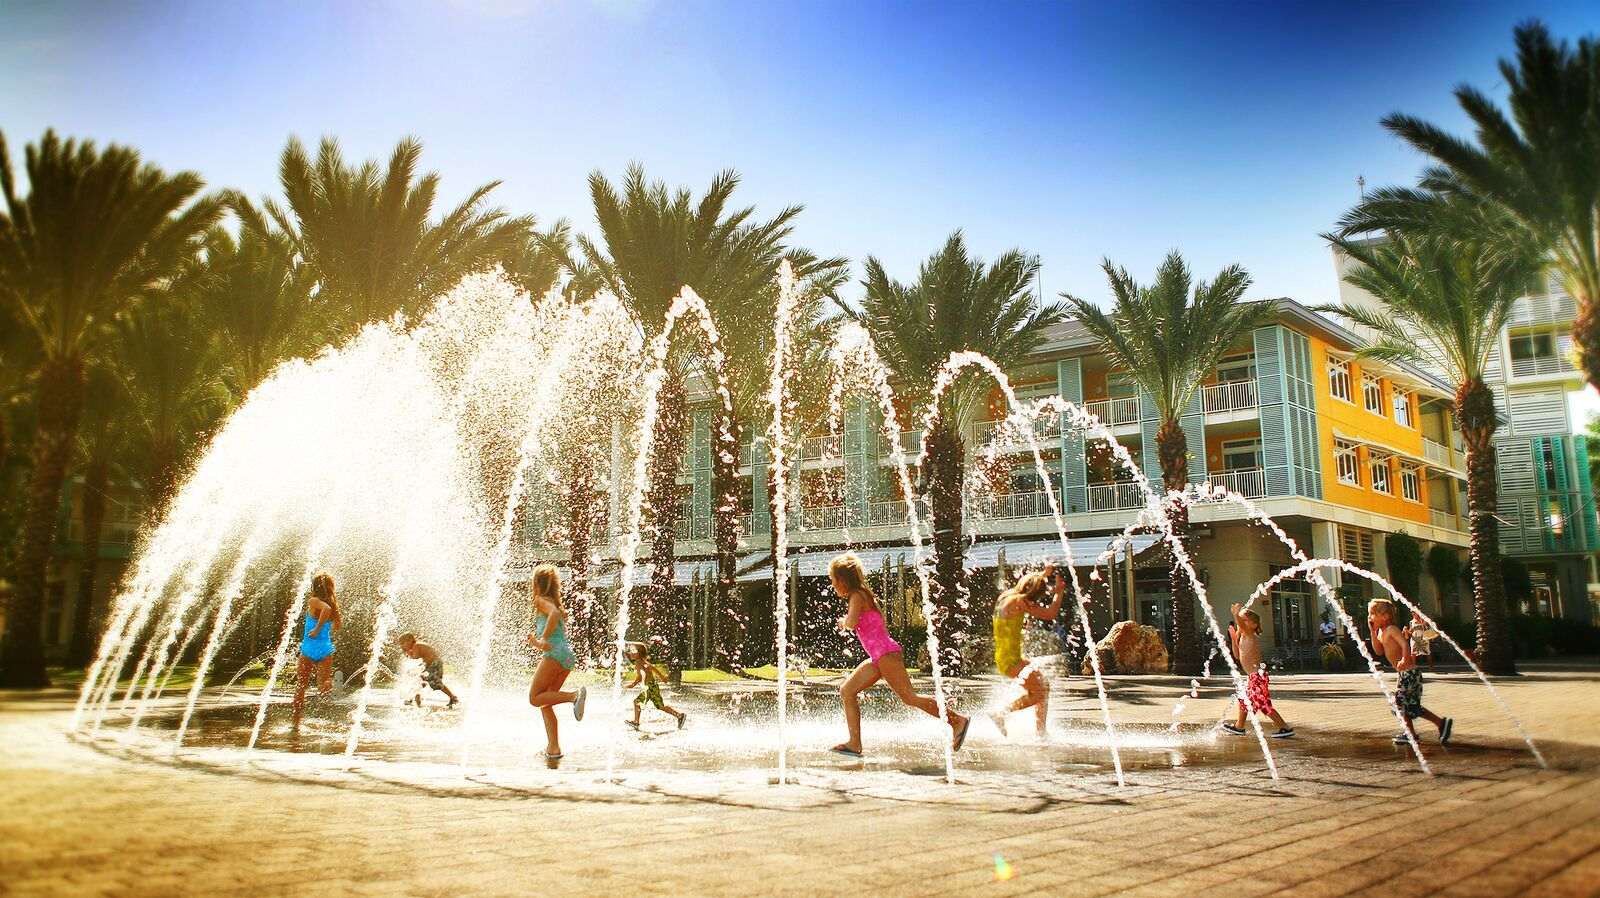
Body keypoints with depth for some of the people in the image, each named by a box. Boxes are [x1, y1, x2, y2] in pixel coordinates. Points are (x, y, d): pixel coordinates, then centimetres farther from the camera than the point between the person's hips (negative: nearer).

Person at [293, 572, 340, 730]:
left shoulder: (314, 601, -11)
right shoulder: (333, 603, 5)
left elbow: (326, 609, -34)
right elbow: (337, 625, 18)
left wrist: (317, 629, -26)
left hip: (309, 648, -4)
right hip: (326, 649, 4)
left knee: (300, 687, 13)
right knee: (323, 687, 7)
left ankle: (296, 723, 15)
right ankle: (327, 683, -29)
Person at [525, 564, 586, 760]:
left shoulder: (541, 600, 3)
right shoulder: (557, 605, 28)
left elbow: (554, 613, -19)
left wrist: (543, 638, -20)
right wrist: (536, 642, 24)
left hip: (555, 653, -8)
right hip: (568, 656, 8)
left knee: (535, 698, -6)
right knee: (545, 702, 11)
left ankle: (574, 695, -25)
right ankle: (553, 748, 4)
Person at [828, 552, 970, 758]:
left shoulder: (857, 597, -10)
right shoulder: (863, 596, 19)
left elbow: (852, 622, -27)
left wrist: (844, 621, -6)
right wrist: (847, 622, 23)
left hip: (886, 654, -10)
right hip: (878, 657, 10)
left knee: (909, 698, -9)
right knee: (847, 691, 7)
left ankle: (957, 720, -2)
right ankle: (854, 743, 5)